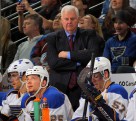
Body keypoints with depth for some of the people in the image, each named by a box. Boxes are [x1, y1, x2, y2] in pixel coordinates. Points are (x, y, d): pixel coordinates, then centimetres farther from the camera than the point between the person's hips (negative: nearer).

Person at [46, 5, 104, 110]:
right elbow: (53, 63, -4)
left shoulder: (89, 35, 11)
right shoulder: (53, 38, 10)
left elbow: (94, 54, -8)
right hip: (60, 87, 0)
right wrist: (79, 61, -6)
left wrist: (68, 54, -7)